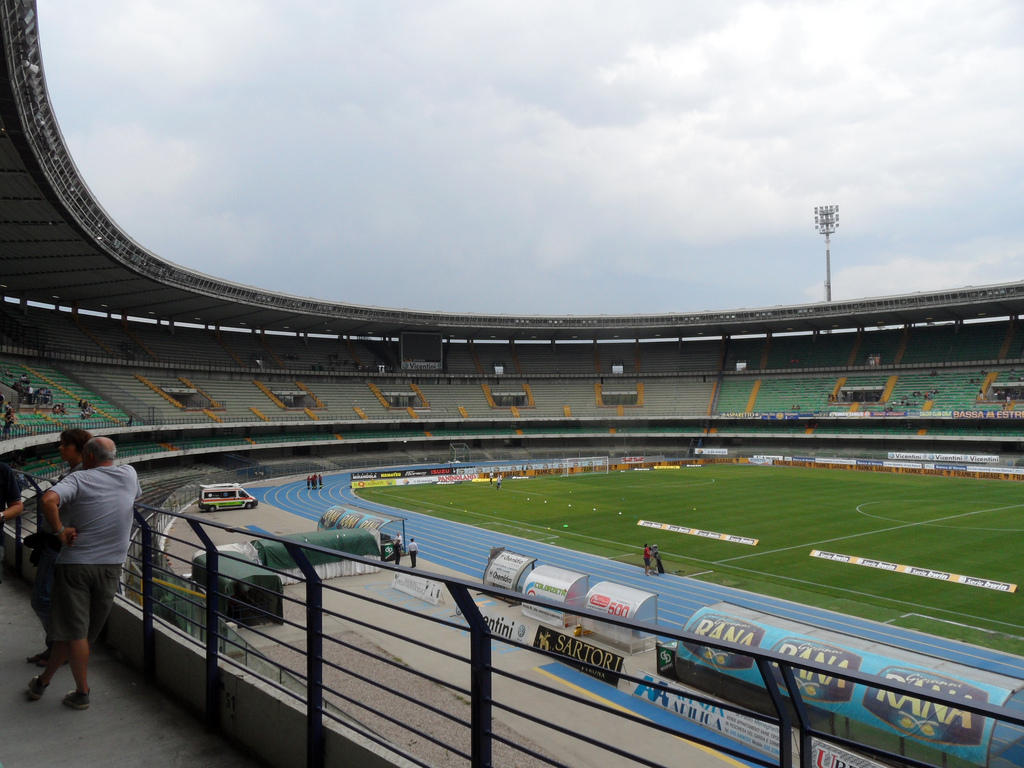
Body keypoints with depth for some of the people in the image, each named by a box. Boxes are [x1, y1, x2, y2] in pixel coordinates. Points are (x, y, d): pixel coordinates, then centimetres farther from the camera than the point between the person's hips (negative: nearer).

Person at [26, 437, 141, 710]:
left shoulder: (79, 478, -7)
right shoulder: (129, 474, 3)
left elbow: (48, 500, -26)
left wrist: (60, 531, -13)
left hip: (74, 563, -3)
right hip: (110, 566, 3)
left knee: (75, 631, 6)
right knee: (79, 631, 14)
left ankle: (82, 692, 12)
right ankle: (43, 681, 26)